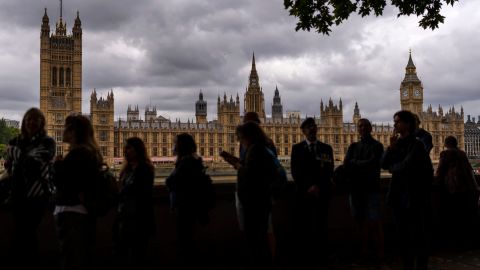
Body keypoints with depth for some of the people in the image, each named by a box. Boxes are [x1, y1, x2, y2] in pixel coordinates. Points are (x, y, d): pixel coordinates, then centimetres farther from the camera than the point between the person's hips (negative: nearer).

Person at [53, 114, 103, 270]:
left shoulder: (77, 154, -17)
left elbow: (60, 181, -19)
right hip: (84, 211, 10)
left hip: (71, 213, -10)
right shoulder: (90, 152, 13)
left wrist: (58, 164, -3)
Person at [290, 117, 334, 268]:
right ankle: (304, 259, 8)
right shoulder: (297, 148, 7)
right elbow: (295, 172, -2)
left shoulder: (326, 148, 10)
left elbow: (329, 172, 1)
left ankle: (322, 259, 10)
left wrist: (318, 187, -12)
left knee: (321, 227, 1)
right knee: (303, 227, -2)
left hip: (322, 193, 1)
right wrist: (308, 188, -12)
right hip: (304, 193, -1)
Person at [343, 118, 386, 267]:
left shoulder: (377, 146, 0)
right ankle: (364, 252, 20)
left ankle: (380, 255, 1)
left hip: (371, 189, -4)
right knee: (362, 222, 11)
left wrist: (355, 163, -4)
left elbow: (372, 164, -15)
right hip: (356, 188, 4)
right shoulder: (353, 146, 13)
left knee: (375, 222, -5)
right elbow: (346, 165, 0)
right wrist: (363, 166, -12)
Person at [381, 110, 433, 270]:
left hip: (414, 198, -7)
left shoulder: (416, 145, -11)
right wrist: (391, 147, -8)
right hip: (399, 197, 7)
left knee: (418, 237, 3)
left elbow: (404, 167, -22)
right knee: (403, 237, 14)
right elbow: (384, 164, 4)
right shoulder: (398, 143, 10)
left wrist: (392, 168, -2)